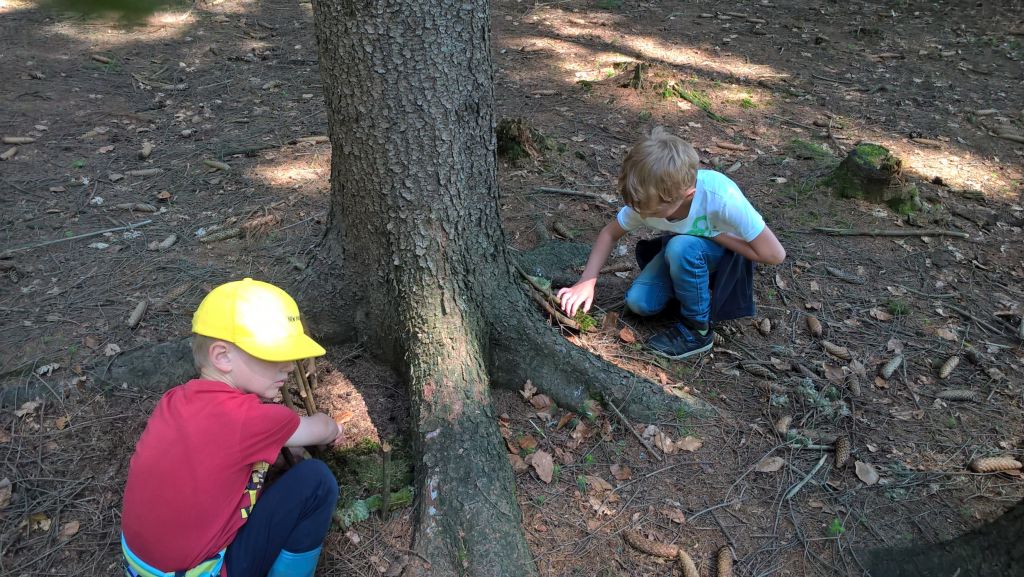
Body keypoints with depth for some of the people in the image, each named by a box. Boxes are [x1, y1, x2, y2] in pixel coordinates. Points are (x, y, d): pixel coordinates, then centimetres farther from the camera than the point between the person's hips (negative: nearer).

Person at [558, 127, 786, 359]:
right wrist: (586, 282, -19)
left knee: (681, 247, -36)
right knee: (638, 301, -17)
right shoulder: (647, 199, -25)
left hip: (726, 249, -4)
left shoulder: (721, 197, -38)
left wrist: (712, 234, -29)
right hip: (684, 248, 4)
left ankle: (698, 330, -15)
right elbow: (609, 233, -8)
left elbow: (774, 254, -29)